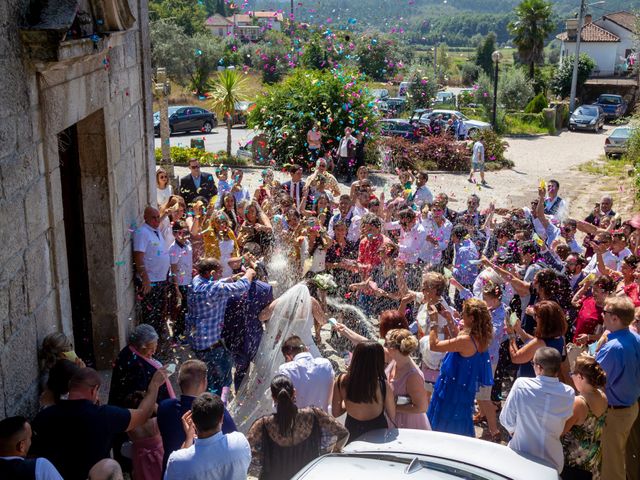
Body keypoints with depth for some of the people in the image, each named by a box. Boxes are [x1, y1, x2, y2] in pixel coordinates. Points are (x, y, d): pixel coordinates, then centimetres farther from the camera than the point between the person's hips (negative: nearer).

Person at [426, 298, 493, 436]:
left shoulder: (466, 340, -30)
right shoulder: (480, 338, -4)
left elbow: (433, 345, -24)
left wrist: (433, 321, -15)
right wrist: (450, 320, 11)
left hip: (452, 391, -8)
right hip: (465, 388, 8)